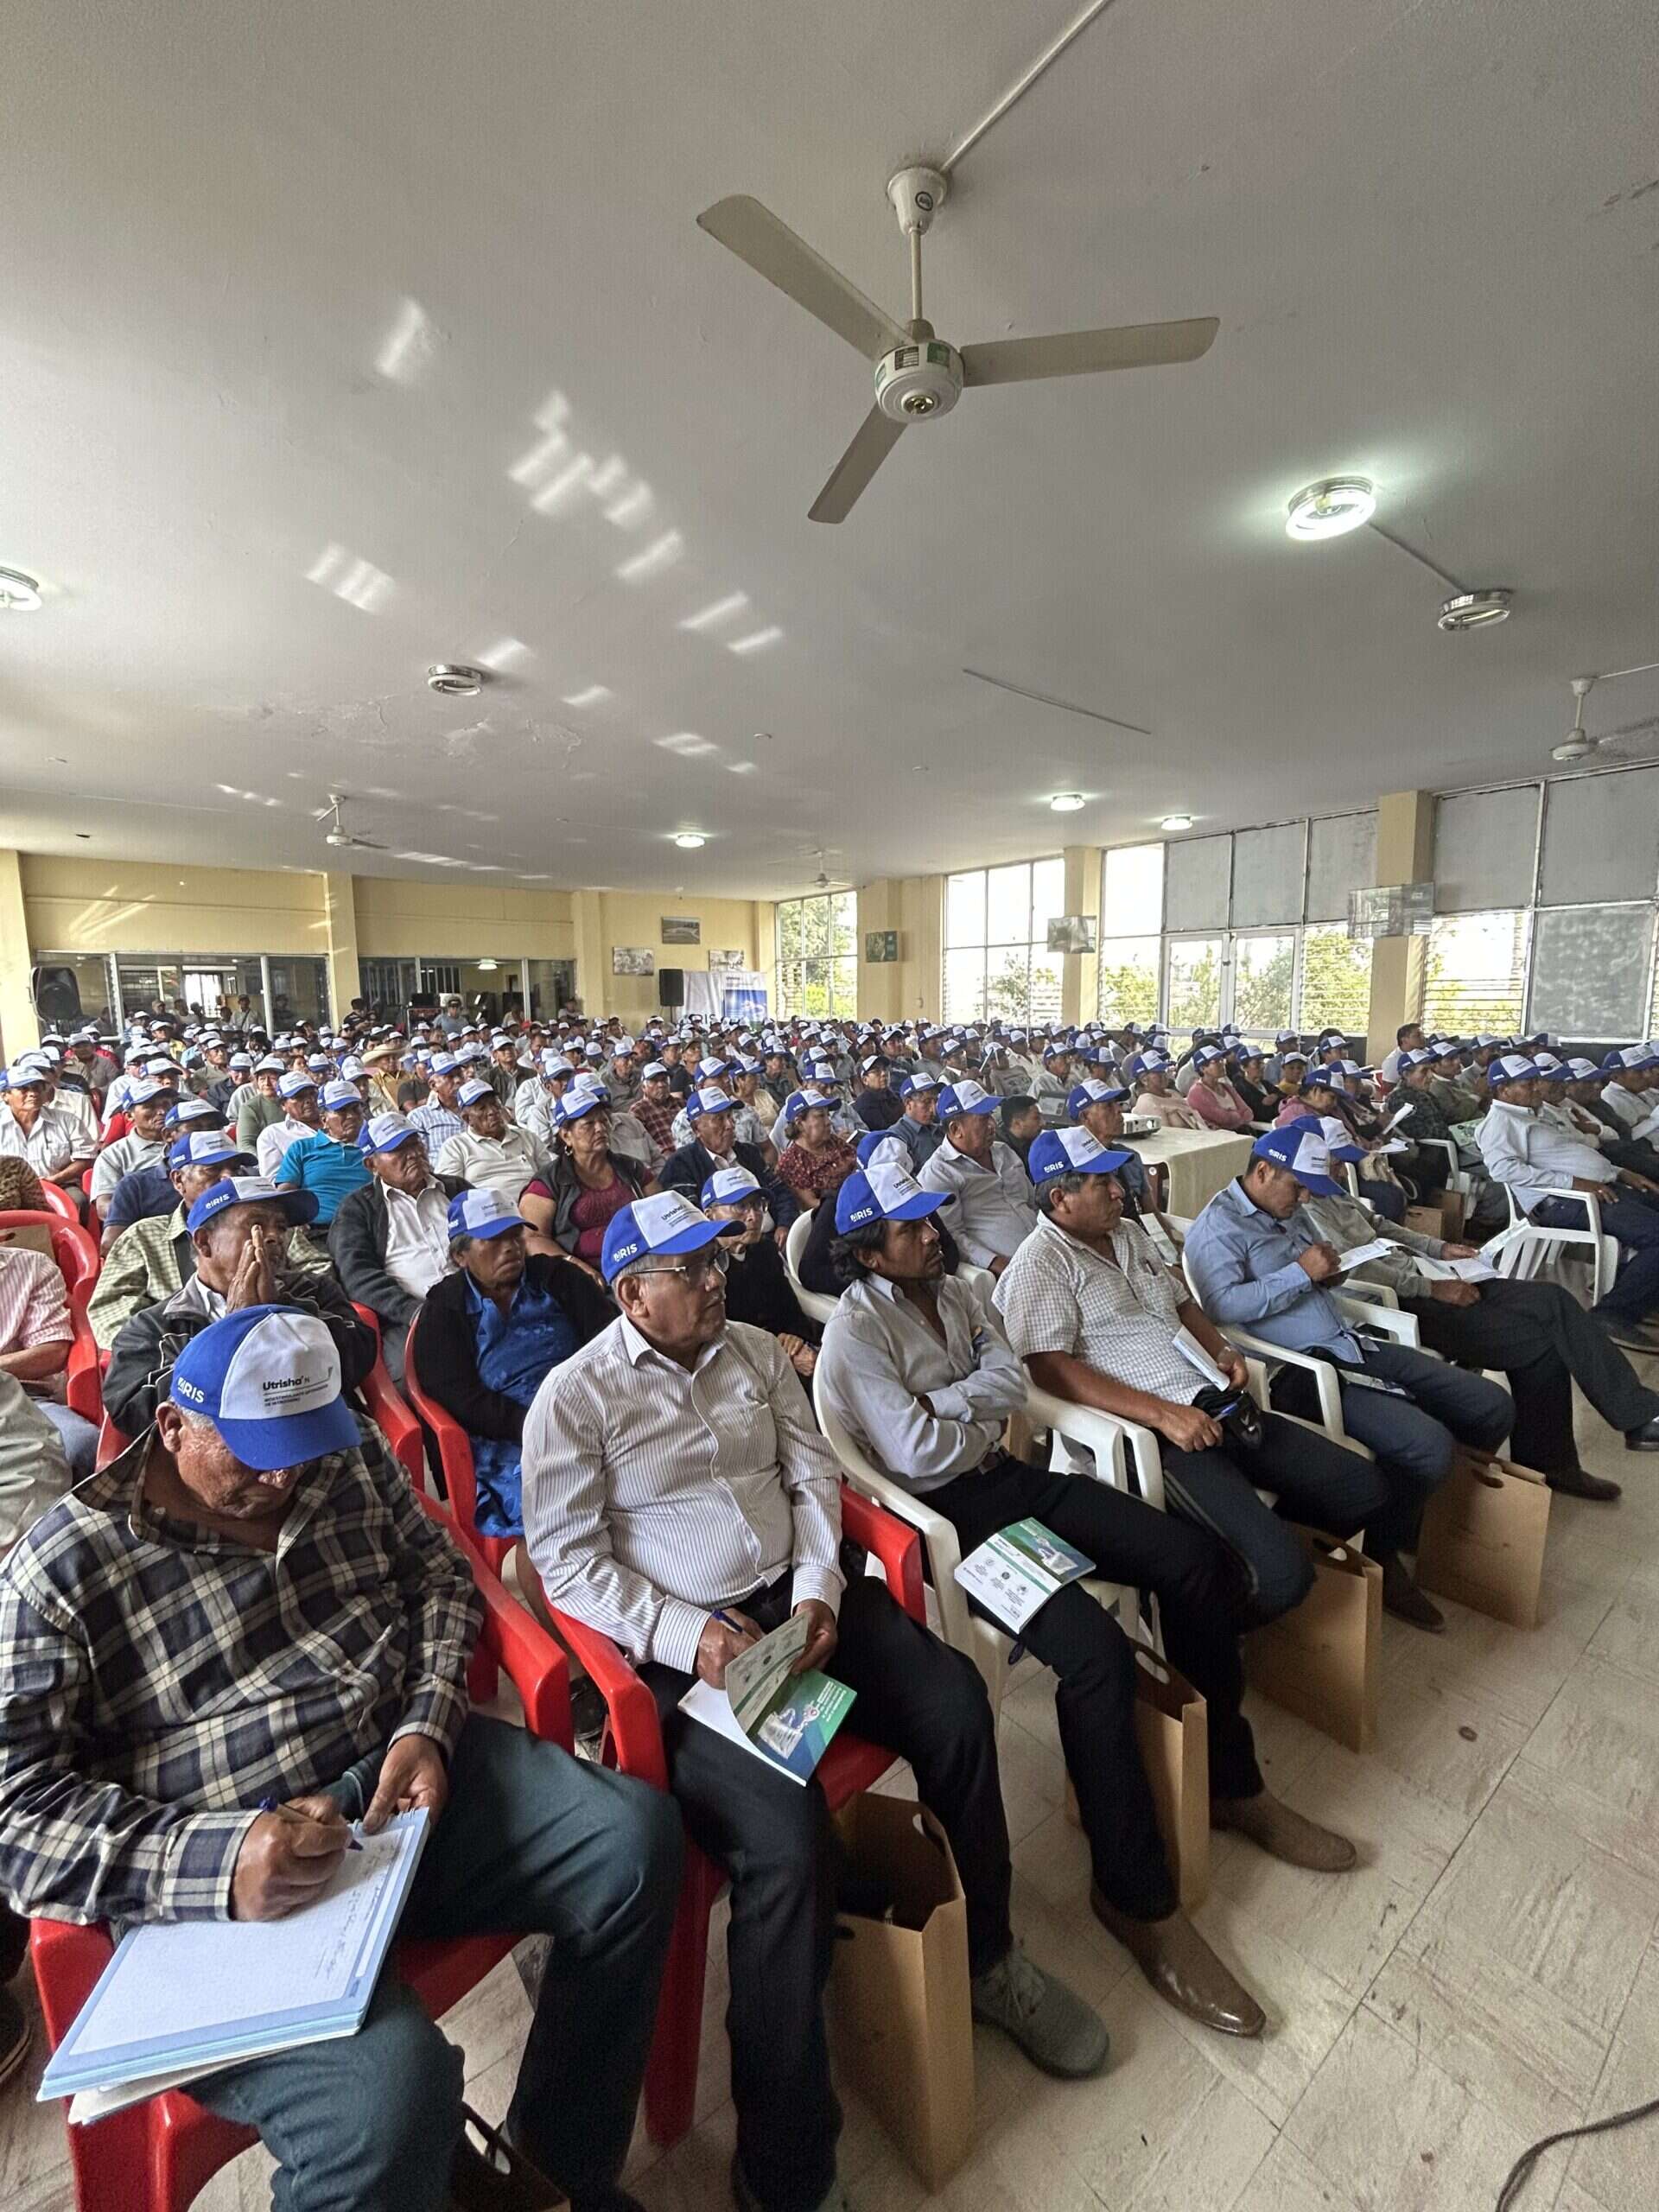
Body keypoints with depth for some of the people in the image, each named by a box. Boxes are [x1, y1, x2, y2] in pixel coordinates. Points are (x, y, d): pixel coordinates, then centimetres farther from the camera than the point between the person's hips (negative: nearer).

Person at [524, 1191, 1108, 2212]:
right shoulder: (575, 1395, -6)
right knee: (788, 1842, -25)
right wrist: (686, 1634, -17)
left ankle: (990, 1955, 16)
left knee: (954, 1700, -12)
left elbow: (814, 1478, 9)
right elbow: (566, 1558, -8)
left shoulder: (756, 1351, 9)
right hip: (685, 1644, -4)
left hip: (799, 1598, 5)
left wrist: (820, 1590, -6)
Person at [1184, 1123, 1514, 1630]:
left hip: (1354, 1343, 10)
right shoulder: (1217, 1227, -11)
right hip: (1304, 1369, -10)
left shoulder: (1285, 1213, 18)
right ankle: (1379, 1554, 3)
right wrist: (1300, 1273, -19)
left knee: (1493, 1406, 6)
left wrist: (1328, 1267, 3)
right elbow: (1223, 1305, -25)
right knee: (1427, 1445, -25)